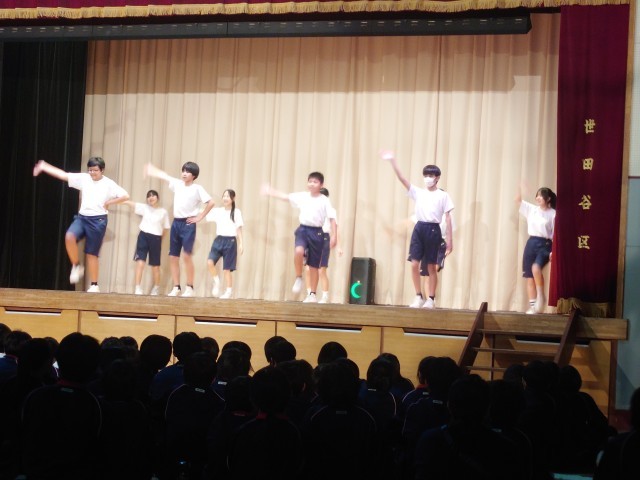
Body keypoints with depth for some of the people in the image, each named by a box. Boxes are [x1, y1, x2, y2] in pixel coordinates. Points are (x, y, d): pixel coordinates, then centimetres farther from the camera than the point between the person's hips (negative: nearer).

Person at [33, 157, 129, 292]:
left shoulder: (108, 184, -4)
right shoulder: (83, 178, 5)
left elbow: (125, 196, -7)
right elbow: (63, 175, 4)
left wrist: (108, 202, -7)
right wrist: (43, 167, -1)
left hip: (98, 220, -3)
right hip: (82, 217, 3)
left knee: (92, 254, -1)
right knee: (69, 237, -26)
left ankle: (94, 285, 11)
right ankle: (76, 266, -6)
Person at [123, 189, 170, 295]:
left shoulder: (163, 212, 6)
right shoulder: (144, 208, 6)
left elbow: (165, 229, 9)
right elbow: (128, 202, 0)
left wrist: (160, 242, 4)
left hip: (156, 238, 0)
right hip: (143, 236, 0)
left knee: (155, 266, 10)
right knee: (140, 262, -13)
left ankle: (156, 288, 29)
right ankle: (138, 288, -11)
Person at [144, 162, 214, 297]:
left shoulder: (197, 188, -6)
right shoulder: (177, 184, 10)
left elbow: (211, 202, -11)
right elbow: (163, 175, 20)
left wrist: (199, 217, -9)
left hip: (188, 224, -6)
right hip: (176, 223, 6)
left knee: (186, 256, -13)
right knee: (173, 257, 4)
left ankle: (189, 288, -6)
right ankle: (176, 287, 12)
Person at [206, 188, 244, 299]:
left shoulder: (236, 212, 0)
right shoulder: (217, 211, 8)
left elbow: (239, 229, 1)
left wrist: (240, 244, -2)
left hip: (230, 241, -3)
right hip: (219, 240, 3)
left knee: (226, 268, 0)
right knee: (210, 262, -18)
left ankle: (228, 292, 11)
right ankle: (216, 282, 4)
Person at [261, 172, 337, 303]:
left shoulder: (324, 201, -3)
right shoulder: (302, 196, 6)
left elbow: (332, 218, -5)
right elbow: (286, 196, 14)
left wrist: (333, 236, -13)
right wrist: (270, 192, 12)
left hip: (316, 232, -2)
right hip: (303, 229, 2)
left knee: (314, 266, 5)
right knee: (299, 251, -31)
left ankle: (312, 294, 17)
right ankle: (298, 279, -9)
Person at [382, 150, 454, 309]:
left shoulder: (443, 195, 3)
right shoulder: (418, 192, 9)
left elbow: (448, 218, 2)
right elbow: (402, 178, 0)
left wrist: (449, 239, -3)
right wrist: (392, 161, -11)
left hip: (433, 230, -3)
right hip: (419, 228, 3)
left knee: (431, 267, 2)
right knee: (414, 264, -5)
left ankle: (431, 299, 12)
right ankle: (418, 297, 8)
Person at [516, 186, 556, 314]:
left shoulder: (553, 214, -2)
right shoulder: (531, 209, 11)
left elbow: (555, 234, -3)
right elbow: (518, 200, 10)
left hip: (545, 245, -5)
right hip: (531, 243, 5)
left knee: (536, 267, -31)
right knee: (529, 276, 3)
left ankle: (541, 296, -12)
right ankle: (532, 306, 9)